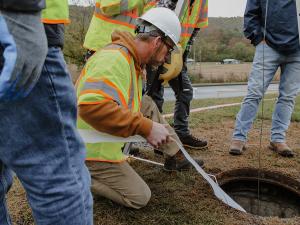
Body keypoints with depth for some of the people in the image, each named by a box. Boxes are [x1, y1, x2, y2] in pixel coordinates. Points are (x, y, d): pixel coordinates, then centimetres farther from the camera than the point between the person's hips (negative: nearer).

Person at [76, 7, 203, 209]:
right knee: (140, 197, -2)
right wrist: (146, 127, -36)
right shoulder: (114, 58, -26)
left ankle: (176, 156, 18)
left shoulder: (132, 60, 6)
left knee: (148, 104, 10)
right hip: (92, 148, -9)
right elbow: (92, 106, -40)